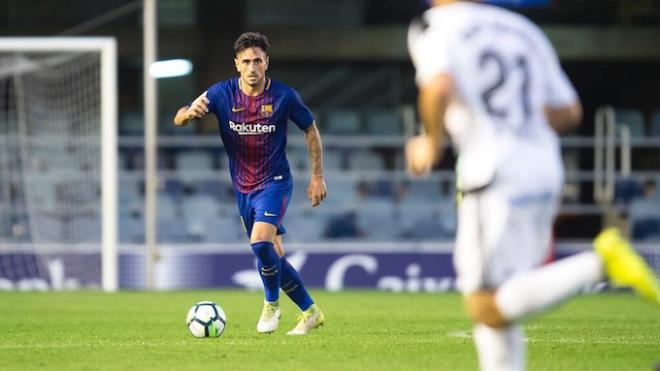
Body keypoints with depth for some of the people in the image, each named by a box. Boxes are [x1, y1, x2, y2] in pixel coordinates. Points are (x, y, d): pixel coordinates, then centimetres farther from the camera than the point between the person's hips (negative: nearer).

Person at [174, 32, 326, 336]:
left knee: (261, 243, -26)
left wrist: (317, 177, 0)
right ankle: (310, 312, 25)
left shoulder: (283, 96, -12)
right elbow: (178, 120, -12)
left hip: (275, 182, -4)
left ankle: (271, 304, -2)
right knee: (272, 257, 9)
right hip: (243, 188, 4)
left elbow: (311, 130, 3)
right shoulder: (222, 93, -8)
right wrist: (190, 112, -37)